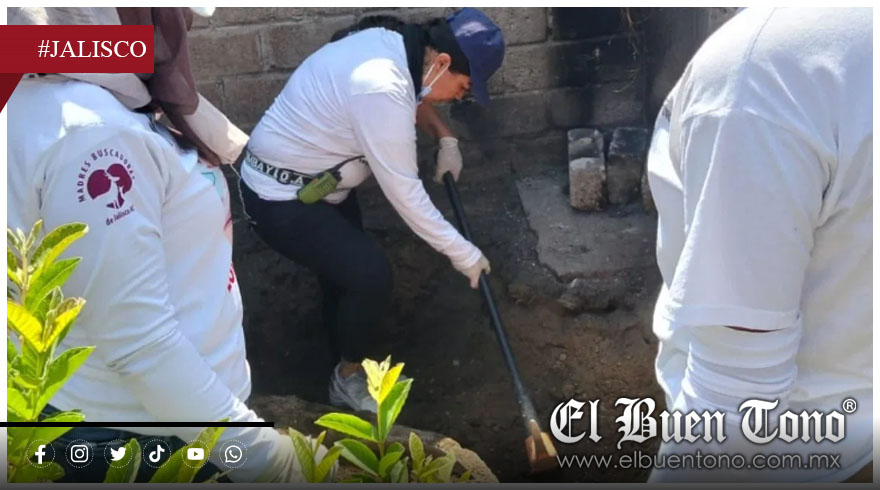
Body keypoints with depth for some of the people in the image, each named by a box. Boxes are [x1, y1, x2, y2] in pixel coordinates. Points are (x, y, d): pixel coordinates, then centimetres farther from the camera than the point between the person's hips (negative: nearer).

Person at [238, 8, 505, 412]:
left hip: (314, 181, 10)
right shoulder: (382, 88, -33)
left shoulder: (391, 42, -4)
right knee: (371, 274, -14)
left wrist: (446, 138, 5)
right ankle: (350, 379, 10)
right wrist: (462, 253, -17)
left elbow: (413, 96, 21)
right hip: (281, 198, -10)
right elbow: (404, 193, -27)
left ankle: (351, 354, 44)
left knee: (349, 266, 21)